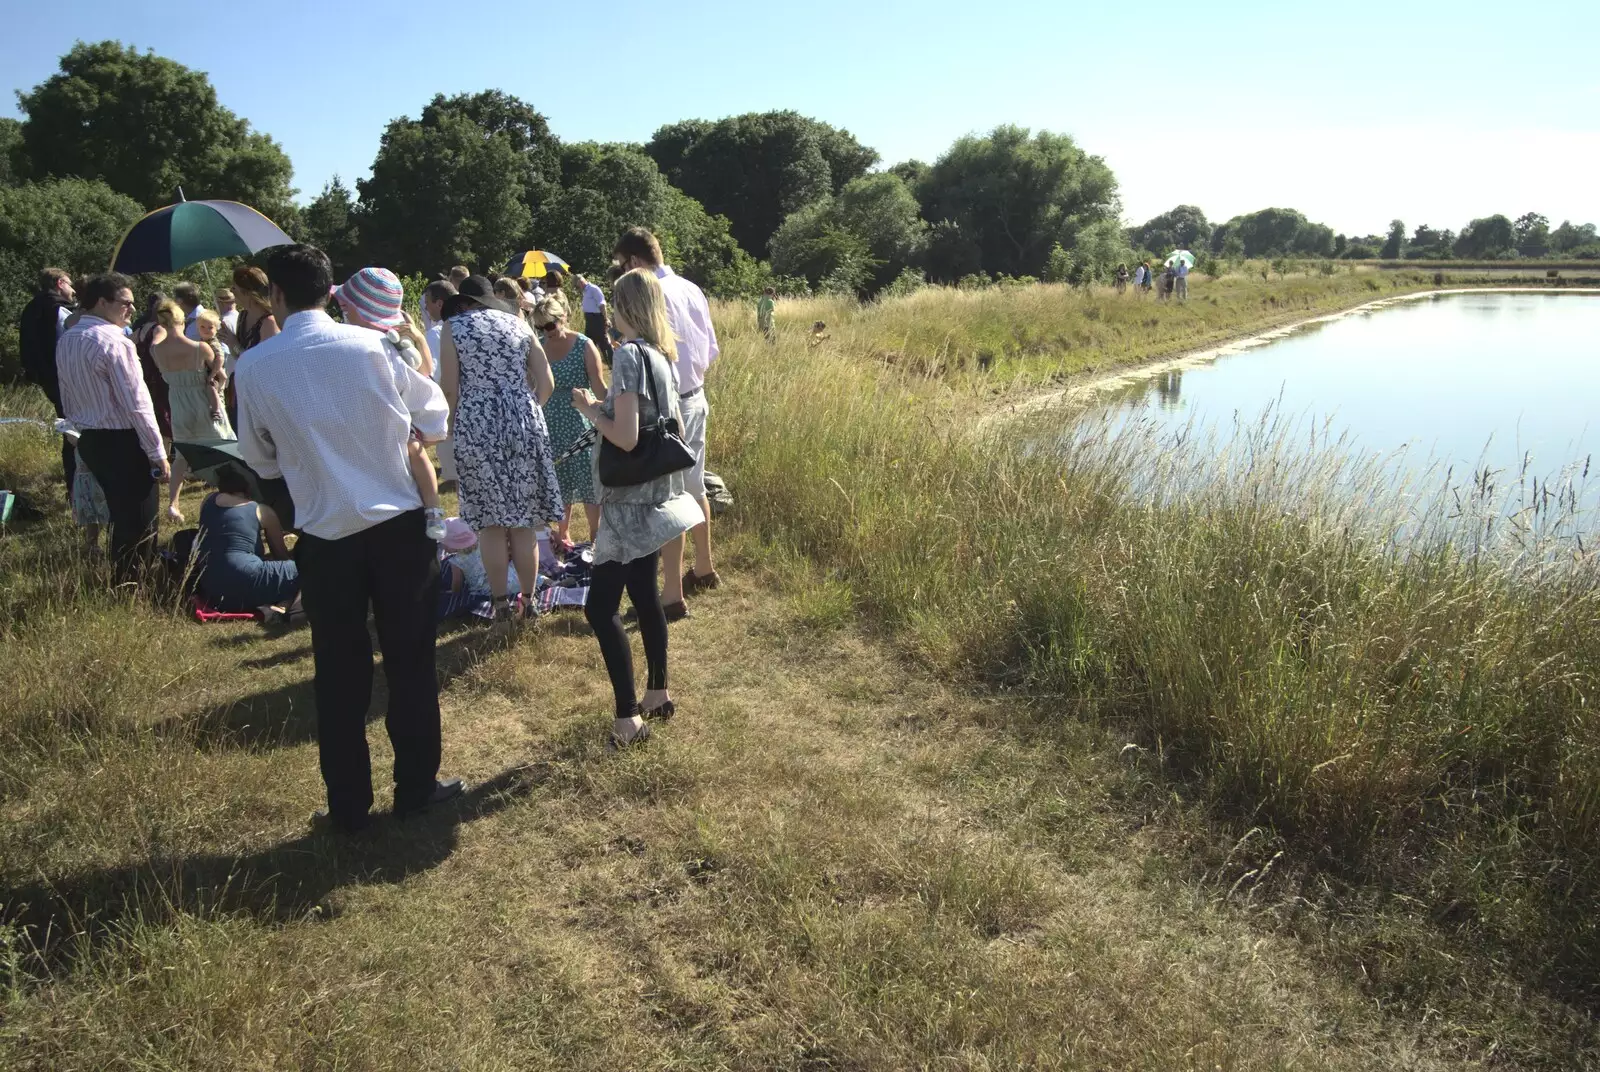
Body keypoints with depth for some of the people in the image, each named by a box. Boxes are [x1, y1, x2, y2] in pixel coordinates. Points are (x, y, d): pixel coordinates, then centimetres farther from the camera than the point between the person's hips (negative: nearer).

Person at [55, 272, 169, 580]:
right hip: (123, 442, -9)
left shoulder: (65, 341, 8)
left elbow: (67, 400, 15)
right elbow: (136, 405, -19)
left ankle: (122, 581, 30)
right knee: (139, 520, 0)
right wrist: (158, 453, -15)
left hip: (89, 440, 9)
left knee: (120, 514, 21)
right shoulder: (115, 342, -18)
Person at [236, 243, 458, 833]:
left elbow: (260, 460, 7)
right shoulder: (373, 345, -8)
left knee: (339, 674, 12)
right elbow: (434, 419, 2)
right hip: (399, 525, 0)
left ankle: (348, 805, 22)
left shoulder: (254, 368, -5)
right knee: (410, 661, 12)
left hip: (325, 535, 1)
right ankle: (416, 787, 23)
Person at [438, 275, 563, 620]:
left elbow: (450, 389, -4)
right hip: (523, 423, 3)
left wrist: (451, 428, 11)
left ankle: (501, 603, 7)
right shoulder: (518, 323, 12)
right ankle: (527, 599, 14)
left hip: (477, 425, -3)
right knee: (523, 520, 9)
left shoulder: (453, 327, 3)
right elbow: (546, 383, 8)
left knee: (491, 522, 3)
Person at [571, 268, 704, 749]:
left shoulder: (628, 354, -18)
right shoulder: (661, 355, 9)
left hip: (631, 498, -9)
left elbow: (625, 437, -24)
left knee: (600, 607, -4)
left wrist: (589, 408, -7)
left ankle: (628, 717, -2)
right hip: (655, 493, 9)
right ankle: (658, 694, 28)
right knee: (644, 594, 18)